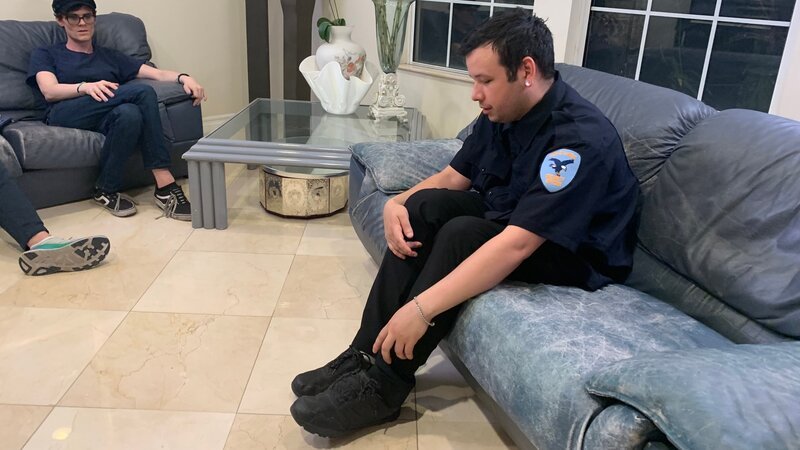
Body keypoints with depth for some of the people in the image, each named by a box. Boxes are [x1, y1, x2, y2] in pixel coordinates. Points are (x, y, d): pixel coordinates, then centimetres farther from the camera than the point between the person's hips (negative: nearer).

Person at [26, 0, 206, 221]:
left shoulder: (110, 56, 29)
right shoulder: (45, 55, 22)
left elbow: (158, 74, 16)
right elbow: (49, 91, 1)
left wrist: (183, 77, -7)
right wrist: (86, 87, -21)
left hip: (104, 120, 3)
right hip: (66, 116, -3)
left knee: (130, 114, -37)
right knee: (143, 92, -28)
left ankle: (107, 190, -30)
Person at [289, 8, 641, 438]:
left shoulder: (579, 139, -30)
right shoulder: (500, 114, -5)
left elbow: (516, 245, -38)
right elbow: (451, 178, 6)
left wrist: (422, 308, -41)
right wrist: (396, 203, -16)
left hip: (576, 256, -7)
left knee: (462, 234, -31)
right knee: (426, 206, -14)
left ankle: (383, 383, -20)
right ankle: (366, 354, -16)